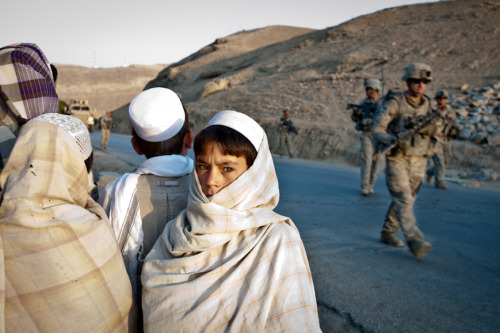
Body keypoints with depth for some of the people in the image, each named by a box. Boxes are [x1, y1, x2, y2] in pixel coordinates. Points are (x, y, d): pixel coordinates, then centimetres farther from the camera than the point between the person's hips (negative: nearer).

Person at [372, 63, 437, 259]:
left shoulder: (428, 104, 9)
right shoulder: (395, 103, -8)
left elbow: (435, 128, 16)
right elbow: (377, 129, -10)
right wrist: (393, 140, -27)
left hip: (418, 162, 6)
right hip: (397, 160, -6)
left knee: (405, 200, 12)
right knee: (404, 200, -13)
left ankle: (387, 232, 27)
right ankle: (415, 241, -18)